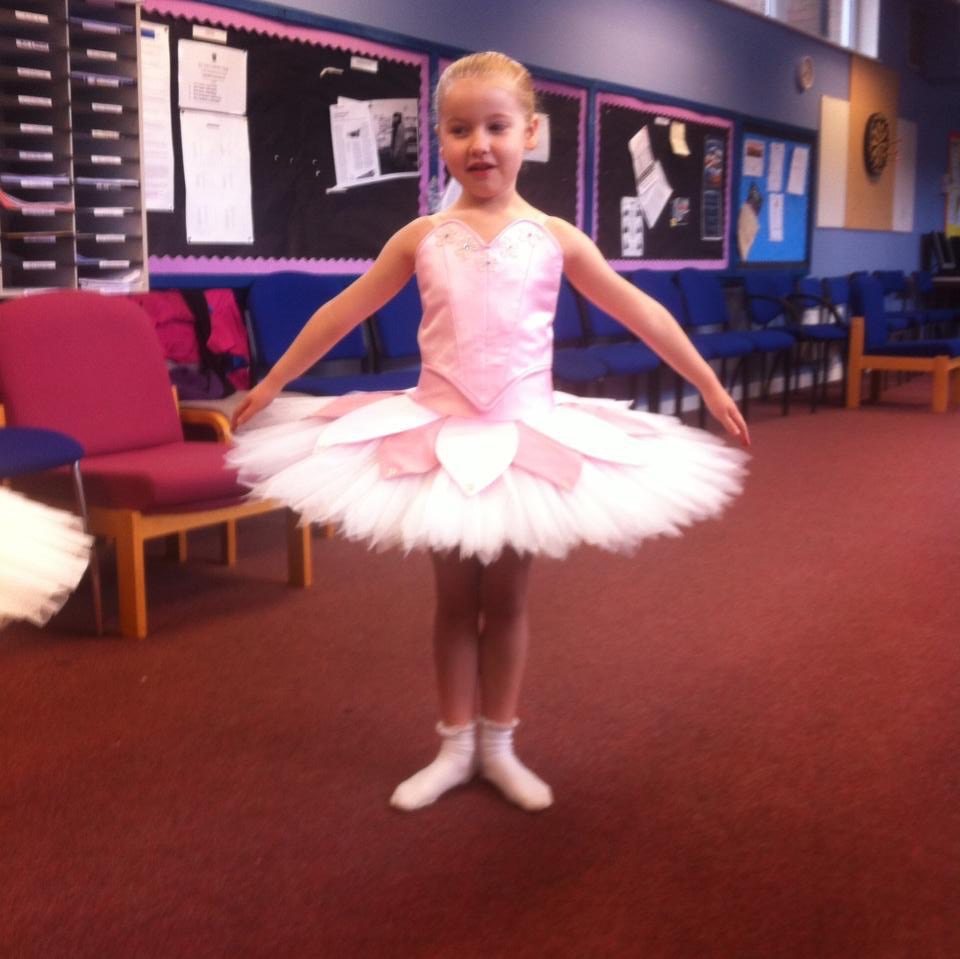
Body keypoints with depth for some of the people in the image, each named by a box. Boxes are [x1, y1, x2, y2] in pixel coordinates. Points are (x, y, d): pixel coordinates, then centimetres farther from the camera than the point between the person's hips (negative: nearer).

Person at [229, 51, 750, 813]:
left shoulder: (554, 238, -1)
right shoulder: (421, 238, 1)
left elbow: (640, 312, 4)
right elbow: (343, 312, 8)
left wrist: (710, 386, 5)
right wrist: (272, 384, 12)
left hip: (528, 435, 0)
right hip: (440, 433, 1)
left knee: (507, 600, 10)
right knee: (455, 598, 10)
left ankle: (499, 744, 25)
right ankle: (455, 747, 24)